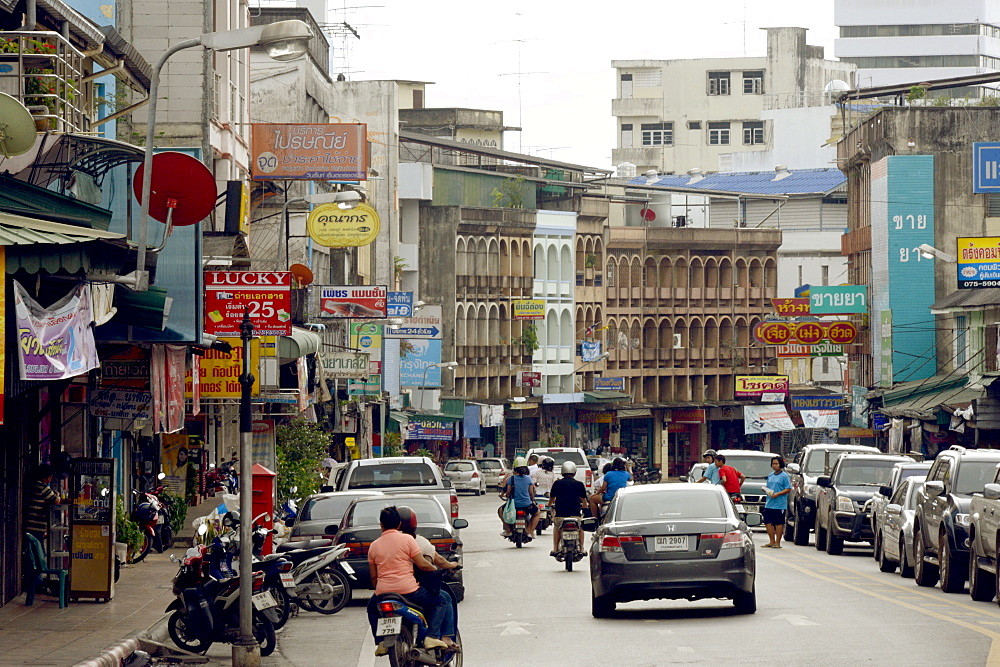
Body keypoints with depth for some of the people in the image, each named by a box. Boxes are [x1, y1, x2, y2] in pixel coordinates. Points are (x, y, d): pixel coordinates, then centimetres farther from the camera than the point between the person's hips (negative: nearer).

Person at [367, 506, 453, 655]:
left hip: (383, 593, 4)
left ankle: (382, 642, 19)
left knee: (372, 607, 36)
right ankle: (432, 636, -5)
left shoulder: (374, 546, 8)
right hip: (408, 591, -4)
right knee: (442, 601, 13)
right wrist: (436, 570, 14)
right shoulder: (406, 539, -3)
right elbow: (422, 564, -6)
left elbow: (373, 576, 12)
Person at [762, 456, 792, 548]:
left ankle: (777, 543, 4)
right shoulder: (770, 476, 18)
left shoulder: (784, 476, -4)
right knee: (768, 522, 4)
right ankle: (772, 541, 14)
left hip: (779, 505, -7)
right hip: (769, 504, 7)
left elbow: (788, 488, -8)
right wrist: (765, 490, 2)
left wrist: (778, 494, -19)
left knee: (778, 523, -2)